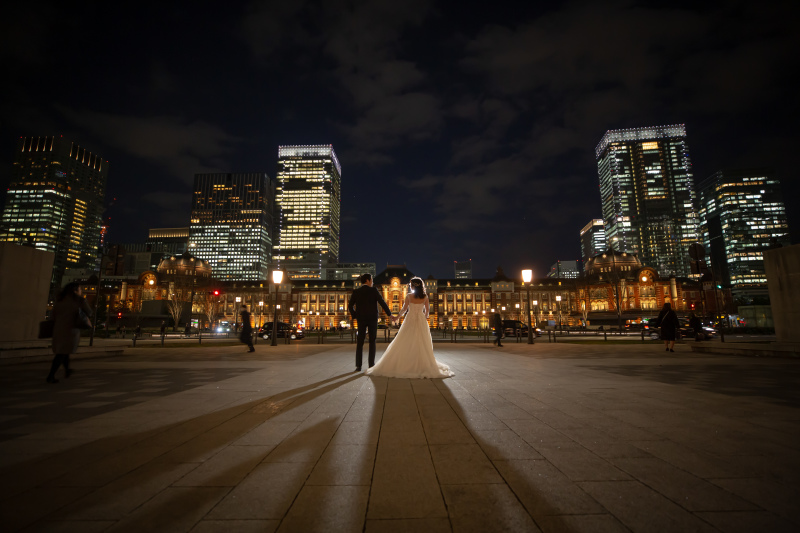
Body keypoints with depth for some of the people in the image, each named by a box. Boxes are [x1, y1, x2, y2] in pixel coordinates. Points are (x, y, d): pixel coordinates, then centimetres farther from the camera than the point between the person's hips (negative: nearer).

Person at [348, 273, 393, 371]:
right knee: (372, 342, 7)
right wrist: (389, 314, 0)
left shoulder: (356, 292, 1)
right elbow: (382, 303, -8)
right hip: (373, 319, -2)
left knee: (360, 342, 6)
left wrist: (355, 316, 6)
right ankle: (371, 365, 4)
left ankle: (358, 366, 1)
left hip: (361, 319, 2)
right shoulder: (374, 290, -5)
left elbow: (350, 306, -4)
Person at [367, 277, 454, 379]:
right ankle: (424, 366, 10)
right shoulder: (425, 297, 0)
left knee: (406, 344, 5)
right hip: (421, 321, 2)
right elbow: (427, 310, 5)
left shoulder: (409, 296, -7)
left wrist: (397, 317, 12)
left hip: (410, 320, -2)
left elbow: (404, 309, -4)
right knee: (422, 345, 8)